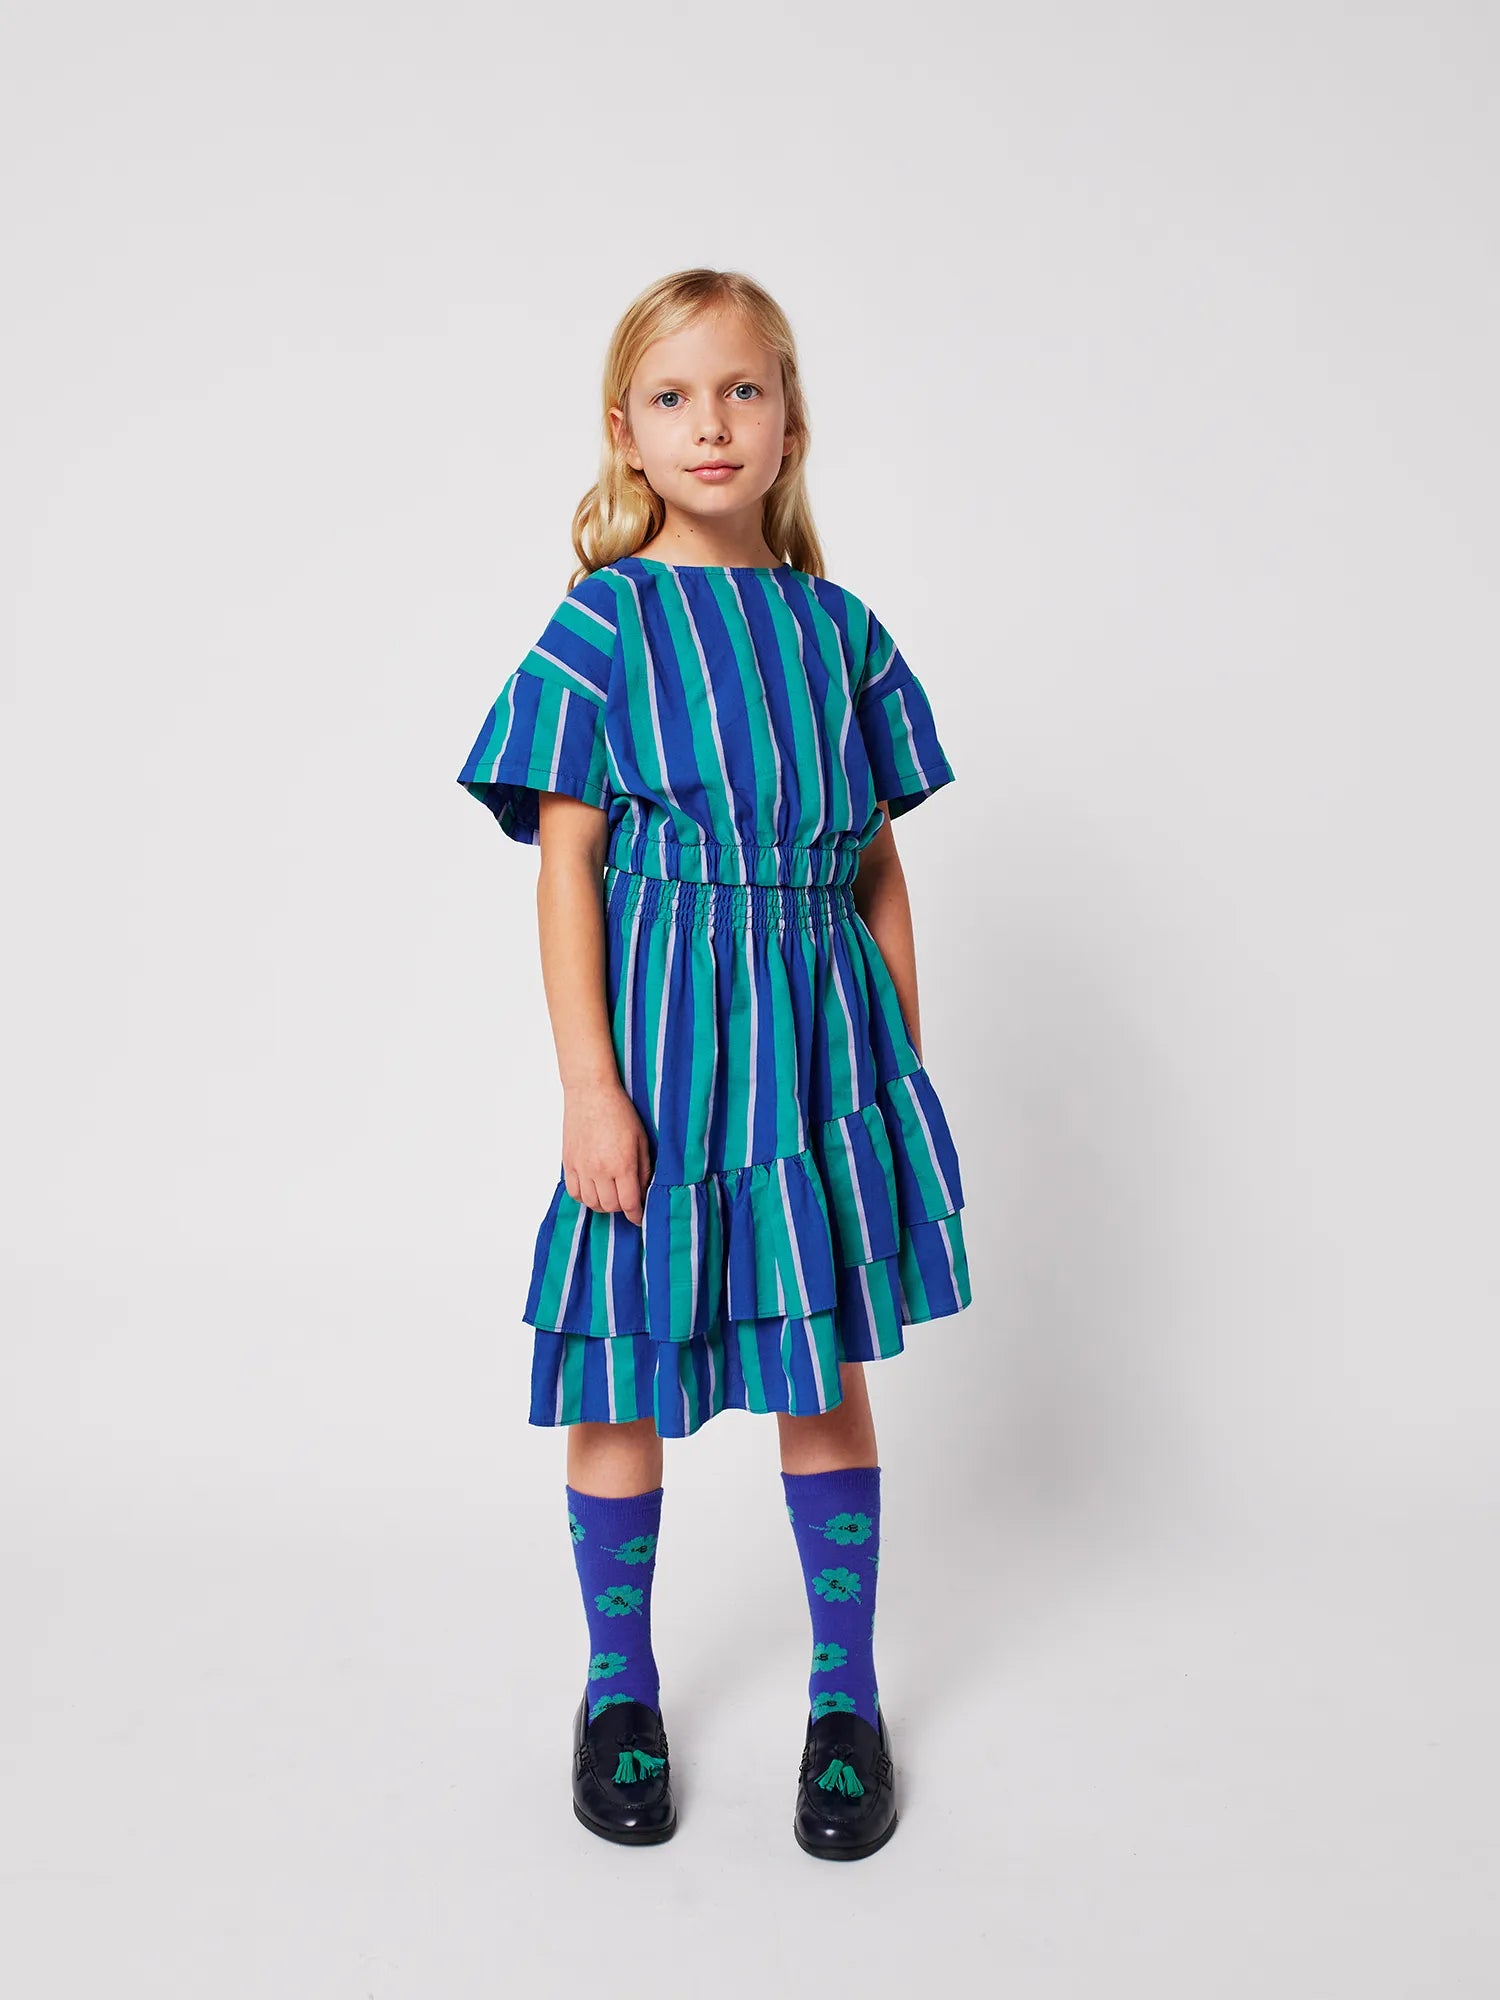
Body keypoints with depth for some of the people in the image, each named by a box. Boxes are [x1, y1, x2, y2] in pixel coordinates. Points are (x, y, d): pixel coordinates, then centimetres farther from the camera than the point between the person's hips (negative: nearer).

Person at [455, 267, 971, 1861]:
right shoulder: (603, 623, -1)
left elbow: (879, 863, 10)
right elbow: (566, 863, -5)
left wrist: (904, 1059, 8)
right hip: (660, 1030, -2)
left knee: (828, 1369, 8)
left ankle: (847, 1697, 26)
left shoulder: (839, 629, 8)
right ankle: (620, 1689, 29)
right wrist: (588, 1080, -12)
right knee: (626, 1371, 7)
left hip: (821, 1035, 3)